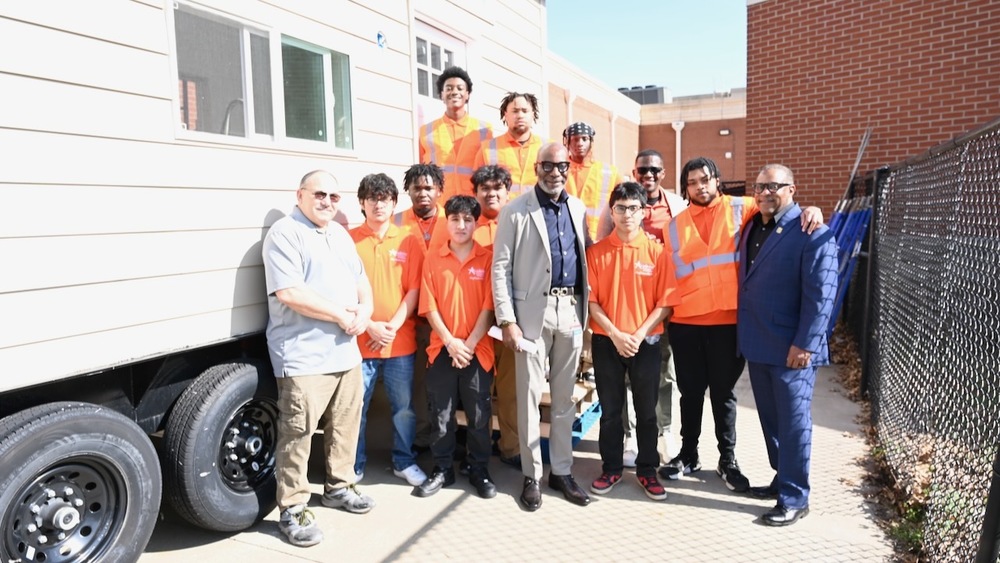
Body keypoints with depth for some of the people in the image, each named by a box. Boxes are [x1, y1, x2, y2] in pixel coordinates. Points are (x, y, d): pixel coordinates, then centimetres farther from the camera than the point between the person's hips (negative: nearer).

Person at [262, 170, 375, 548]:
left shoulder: (340, 234, 17)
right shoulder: (284, 233, -9)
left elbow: (361, 281, 19)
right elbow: (289, 293, -20)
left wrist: (364, 310, -3)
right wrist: (341, 315, -14)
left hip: (346, 351, 8)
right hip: (303, 356, -8)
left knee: (344, 425, 16)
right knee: (297, 434, -2)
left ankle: (339, 486, 33)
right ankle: (292, 510, 9)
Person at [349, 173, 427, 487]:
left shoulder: (409, 242, 5)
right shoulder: (349, 240, 1)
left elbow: (414, 291, 1)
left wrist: (393, 326, -9)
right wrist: (370, 326, -11)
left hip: (401, 341, 1)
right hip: (359, 341, -1)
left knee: (404, 407, 10)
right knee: (356, 408, 6)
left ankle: (404, 462, 28)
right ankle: (354, 466, 24)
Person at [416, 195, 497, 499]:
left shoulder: (487, 258, -1)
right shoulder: (433, 259, 2)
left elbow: (489, 305, -5)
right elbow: (429, 306, -1)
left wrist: (470, 343, -11)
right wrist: (450, 342, -11)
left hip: (478, 349, -1)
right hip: (442, 349, 1)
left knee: (479, 414, 8)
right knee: (441, 414, 10)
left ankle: (479, 470, 24)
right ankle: (442, 469, 25)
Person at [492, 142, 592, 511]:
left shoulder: (578, 209, 11)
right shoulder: (515, 212, -3)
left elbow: (586, 255, 15)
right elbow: (501, 268, -5)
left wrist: (583, 309, 7)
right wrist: (507, 320, -11)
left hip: (571, 309, 4)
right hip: (533, 311, -4)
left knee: (564, 396, 12)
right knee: (529, 395, 4)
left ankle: (561, 471, 24)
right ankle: (532, 476, 17)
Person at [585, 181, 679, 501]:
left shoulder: (657, 252, -2)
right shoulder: (596, 252, -1)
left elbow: (666, 302, -4)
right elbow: (591, 301, -4)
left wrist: (638, 335, -13)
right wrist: (616, 335, -13)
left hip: (646, 342, 0)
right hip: (607, 342, 0)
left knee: (647, 411, 10)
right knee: (610, 410, 11)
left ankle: (647, 471, 26)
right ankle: (611, 469, 25)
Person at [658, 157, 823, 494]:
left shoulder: (740, 209, 2)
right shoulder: (675, 226, 8)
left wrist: (810, 209, -15)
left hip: (727, 320, -2)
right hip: (685, 322, 2)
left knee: (724, 392, 10)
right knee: (690, 391, 14)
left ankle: (728, 460, 25)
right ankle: (688, 454, 30)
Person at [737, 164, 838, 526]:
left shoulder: (813, 234, -11)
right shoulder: (752, 227, 12)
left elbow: (821, 295, -16)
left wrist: (804, 344, -20)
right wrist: (745, 335, 10)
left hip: (791, 349, -7)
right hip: (756, 345, 7)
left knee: (793, 423, 3)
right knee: (770, 419, 17)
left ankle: (794, 499, 14)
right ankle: (782, 479, 33)